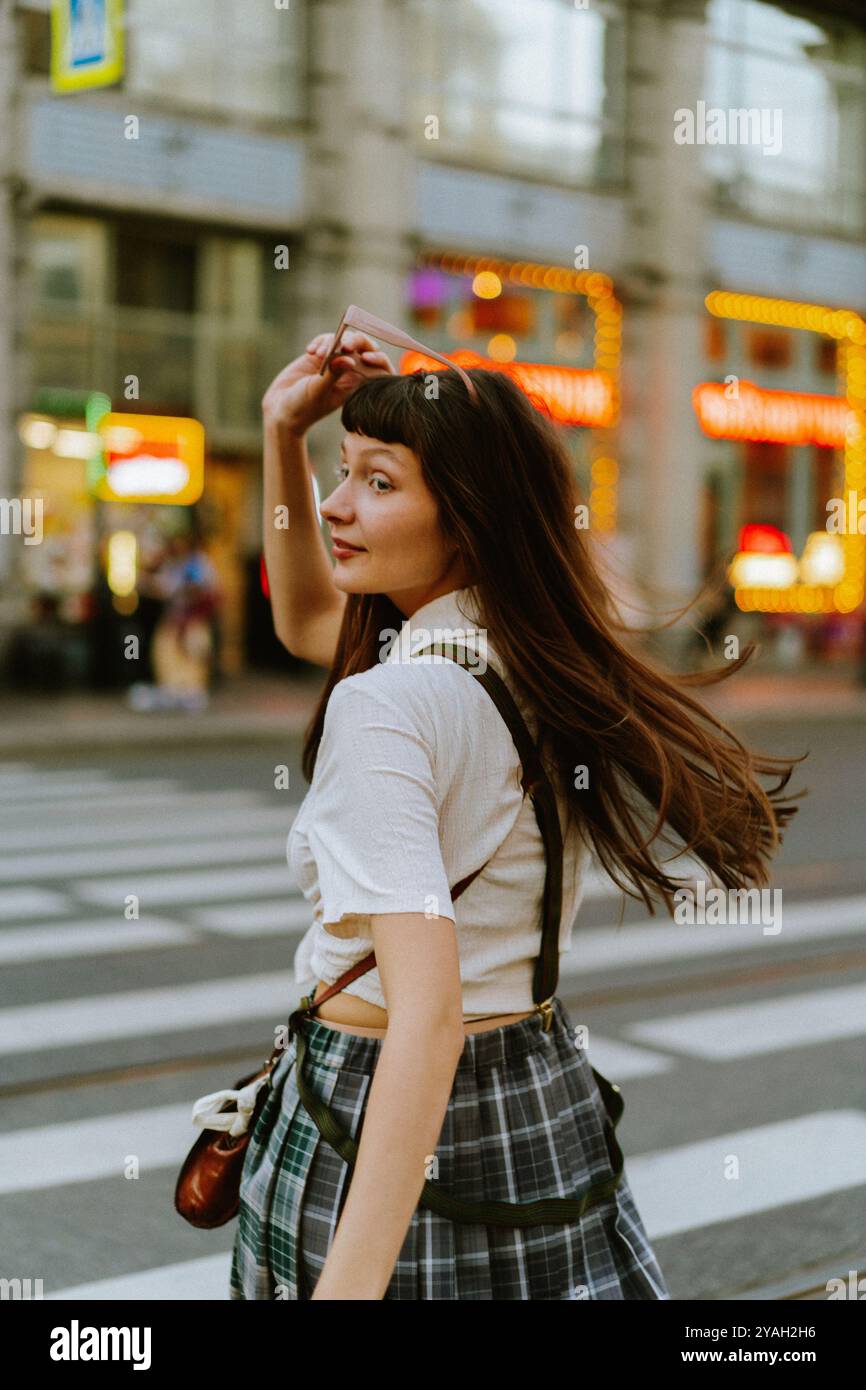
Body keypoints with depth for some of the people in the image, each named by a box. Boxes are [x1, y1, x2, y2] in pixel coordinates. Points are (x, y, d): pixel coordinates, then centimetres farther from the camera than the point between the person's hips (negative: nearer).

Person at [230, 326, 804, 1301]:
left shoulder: (385, 707, -23)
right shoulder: (544, 657, 2)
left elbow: (428, 1013, -31)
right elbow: (305, 620, 20)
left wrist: (350, 1283, -34)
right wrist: (285, 436, 10)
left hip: (381, 1129, -7)